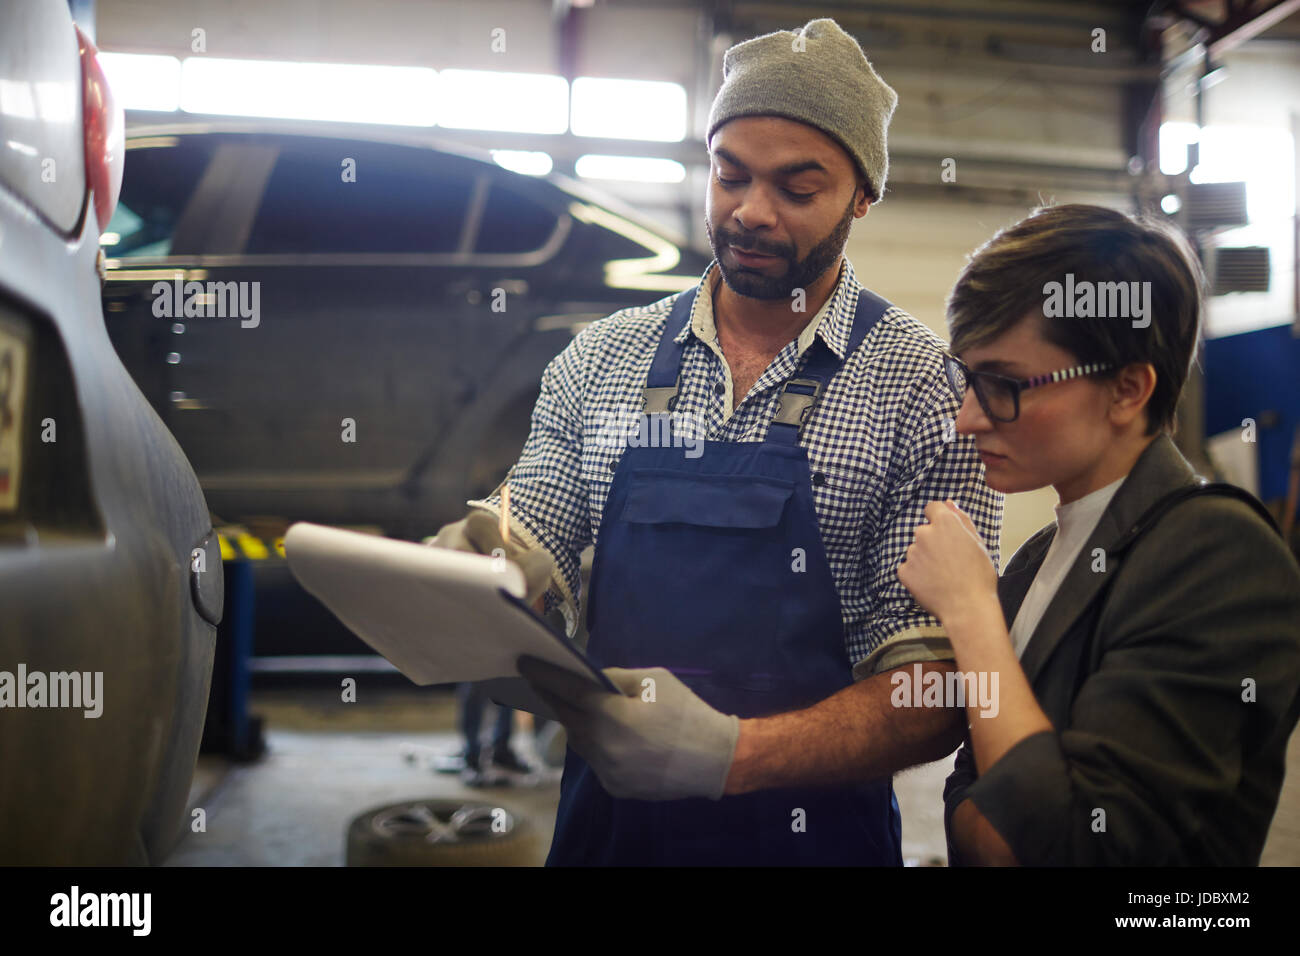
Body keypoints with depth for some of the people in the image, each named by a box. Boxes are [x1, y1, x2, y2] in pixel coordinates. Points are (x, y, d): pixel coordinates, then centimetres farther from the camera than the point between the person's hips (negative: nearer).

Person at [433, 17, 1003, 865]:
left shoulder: (926, 389, -10)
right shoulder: (601, 359, 1)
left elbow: (936, 698, -13)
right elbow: (528, 571, 4)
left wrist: (733, 754, -28)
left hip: (809, 826, -3)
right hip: (605, 814, 3)